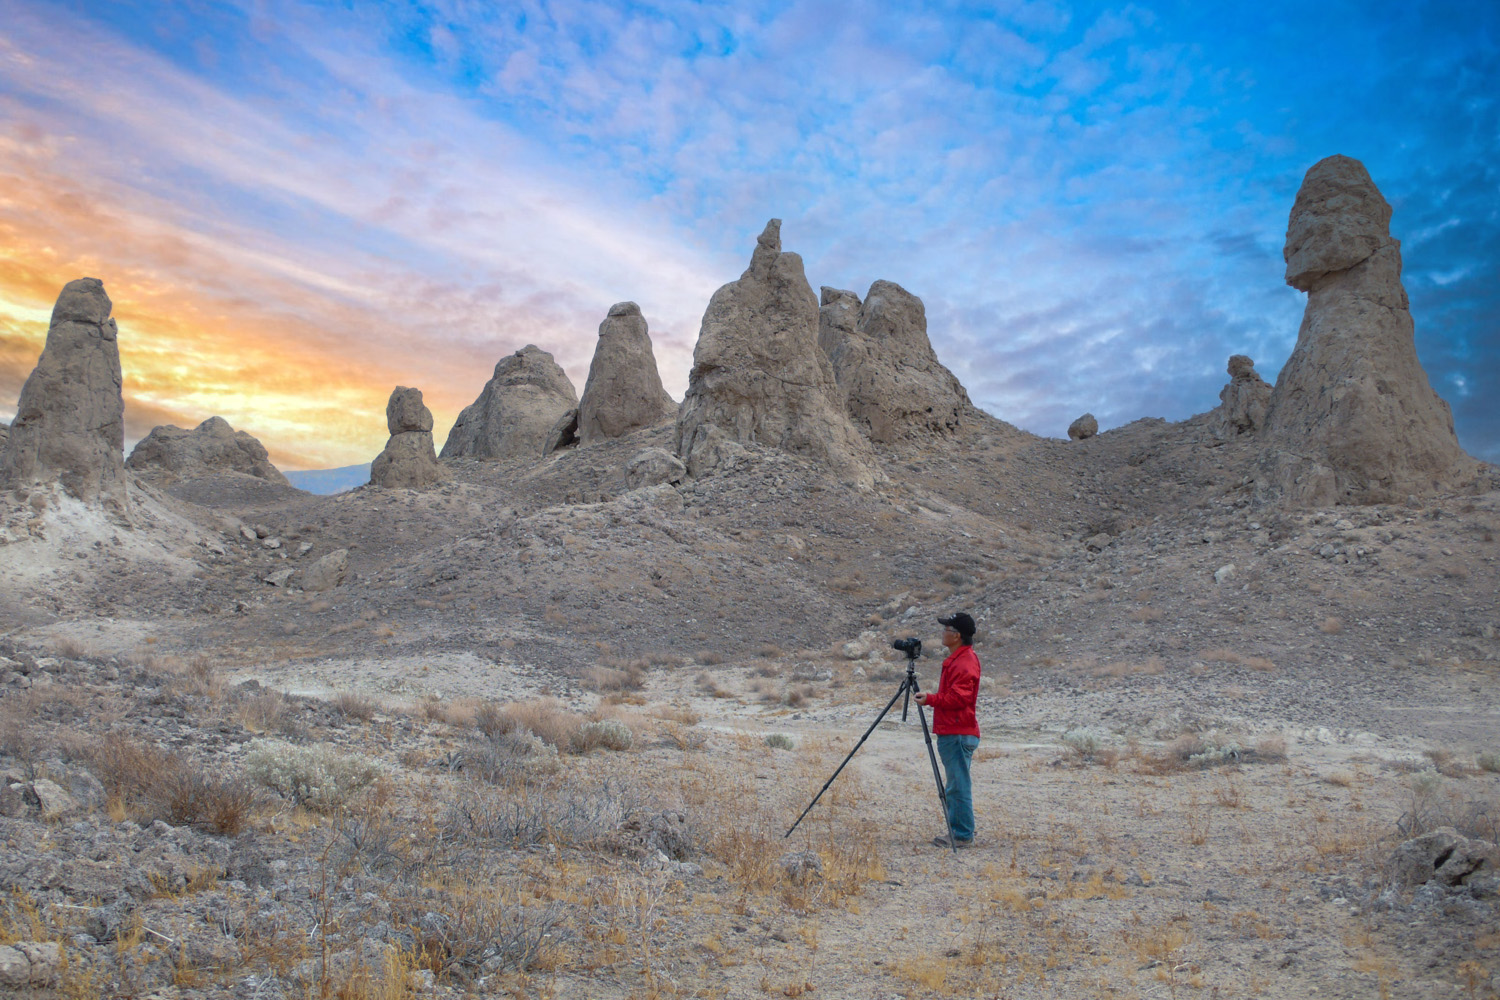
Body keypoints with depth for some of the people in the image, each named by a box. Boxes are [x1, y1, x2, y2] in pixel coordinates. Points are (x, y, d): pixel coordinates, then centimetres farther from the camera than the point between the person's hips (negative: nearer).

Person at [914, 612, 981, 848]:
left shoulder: (965, 662, -16)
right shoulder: (958, 658, 17)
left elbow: (958, 698, -22)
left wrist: (931, 699, -17)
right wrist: (932, 698, 14)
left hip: (958, 734, -11)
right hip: (952, 732, 11)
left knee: (958, 786, -5)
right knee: (955, 785, 15)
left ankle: (962, 835, 2)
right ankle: (958, 831, 22)